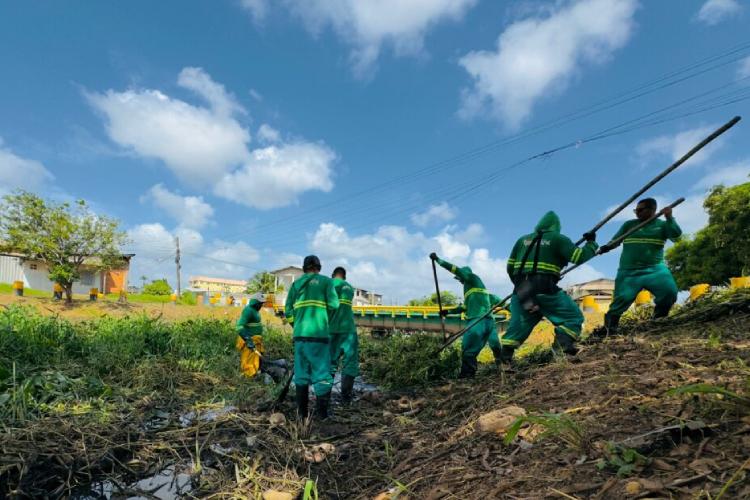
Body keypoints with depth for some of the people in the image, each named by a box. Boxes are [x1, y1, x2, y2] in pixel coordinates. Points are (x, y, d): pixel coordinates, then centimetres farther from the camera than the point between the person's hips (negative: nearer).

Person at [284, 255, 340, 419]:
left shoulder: (296, 284, 13)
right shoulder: (326, 281, 5)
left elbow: (288, 312, 8)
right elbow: (333, 305, -6)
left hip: (300, 333, 4)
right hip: (319, 333, -3)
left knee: (301, 372, 12)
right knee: (322, 372, 2)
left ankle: (301, 412, 16)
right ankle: (322, 413, 1)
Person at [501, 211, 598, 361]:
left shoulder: (522, 239, 19)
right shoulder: (558, 239, 5)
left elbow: (510, 266, 19)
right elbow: (580, 257, 0)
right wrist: (591, 243, 19)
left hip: (521, 290, 5)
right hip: (545, 289, -5)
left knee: (518, 324, 15)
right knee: (573, 316, 7)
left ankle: (505, 358, 12)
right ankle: (563, 346, -12)